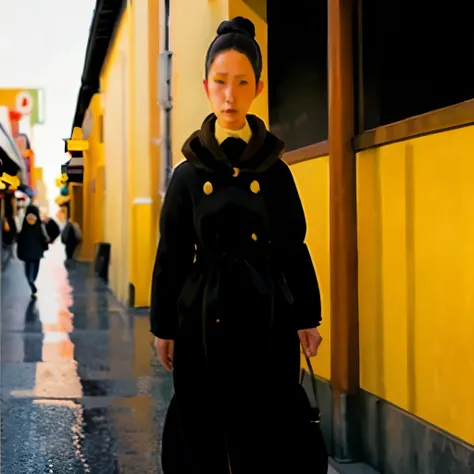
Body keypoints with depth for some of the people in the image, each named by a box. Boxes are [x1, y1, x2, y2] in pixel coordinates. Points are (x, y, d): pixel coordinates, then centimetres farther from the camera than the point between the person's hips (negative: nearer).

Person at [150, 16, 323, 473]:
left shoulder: (275, 171, 2)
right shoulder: (188, 175, 2)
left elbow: (292, 249, 5)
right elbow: (172, 256, 5)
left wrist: (306, 318, 1)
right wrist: (164, 328, 4)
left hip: (267, 320, 0)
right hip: (206, 319, 0)